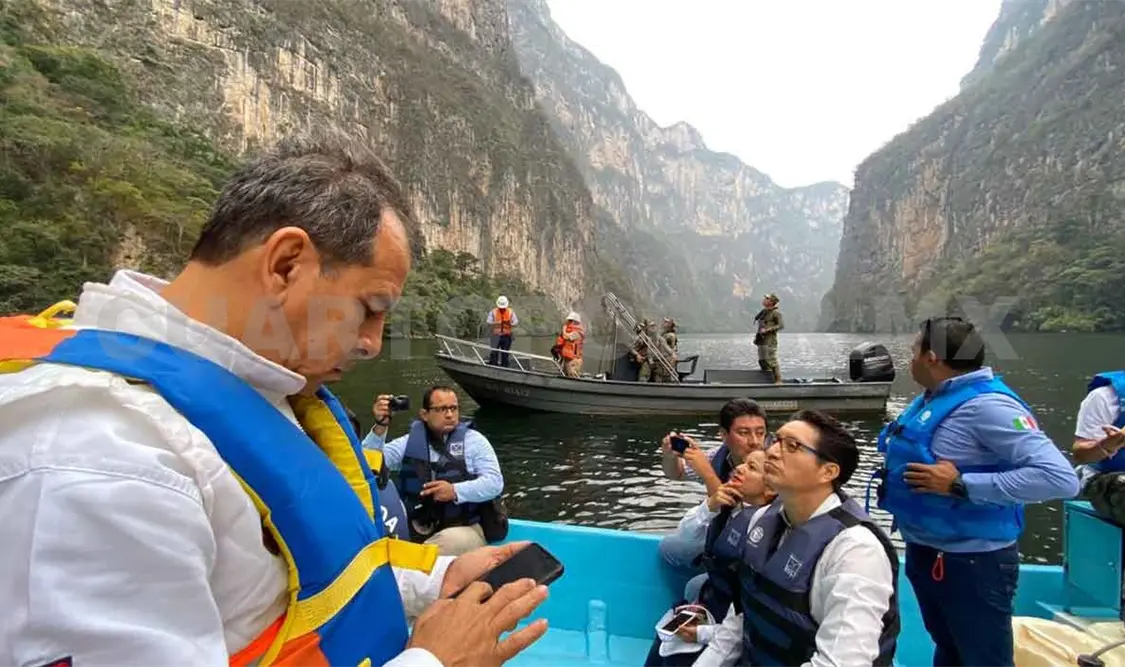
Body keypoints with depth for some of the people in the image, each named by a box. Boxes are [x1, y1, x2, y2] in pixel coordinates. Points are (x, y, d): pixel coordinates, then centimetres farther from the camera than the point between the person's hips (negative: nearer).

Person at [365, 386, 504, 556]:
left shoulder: (473, 440, 4)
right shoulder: (409, 441, 11)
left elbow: (495, 482, -5)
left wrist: (456, 491, -18)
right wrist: (380, 427, -15)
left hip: (462, 529, -1)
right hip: (413, 529, 2)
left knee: (455, 541, -38)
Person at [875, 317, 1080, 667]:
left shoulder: (986, 405, -23)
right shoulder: (934, 399, 3)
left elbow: (1061, 478, -30)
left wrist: (961, 485, -30)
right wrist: (893, 475, 1)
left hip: (972, 564, -8)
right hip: (923, 553, 9)